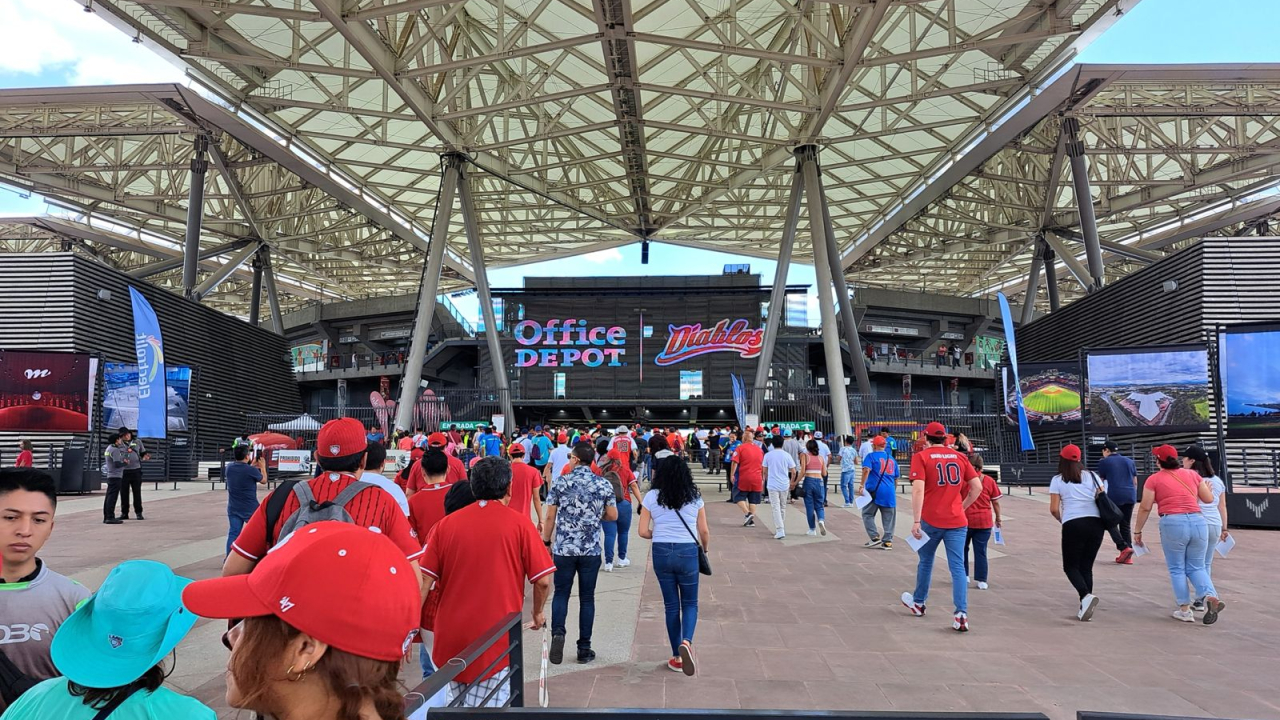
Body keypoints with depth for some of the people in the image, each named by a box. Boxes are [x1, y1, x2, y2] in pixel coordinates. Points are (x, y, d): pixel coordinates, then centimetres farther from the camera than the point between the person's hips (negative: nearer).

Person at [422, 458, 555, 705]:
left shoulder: (445, 525, 1)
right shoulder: (519, 525, -6)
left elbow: (425, 580, -1)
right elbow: (543, 580, -6)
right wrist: (538, 613, 12)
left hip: (451, 638, 4)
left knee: (461, 708, 22)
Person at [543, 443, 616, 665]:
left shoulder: (560, 482, -5)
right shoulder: (603, 484, -1)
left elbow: (550, 517, -3)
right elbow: (613, 515, 3)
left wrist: (546, 542, 9)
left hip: (563, 548, -1)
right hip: (591, 550, 1)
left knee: (561, 593, 13)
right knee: (587, 597, 10)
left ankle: (558, 632, -10)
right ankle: (584, 648, 14)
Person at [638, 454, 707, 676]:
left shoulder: (651, 497, -1)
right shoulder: (695, 497, 1)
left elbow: (643, 531, -3)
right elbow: (704, 531, 5)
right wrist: (705, 548, 23)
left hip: (661, 552, 1)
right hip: (688, 552, 0)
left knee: (671, 605, 12)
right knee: (690, 603, 12)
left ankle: (677, 657, 19)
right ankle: (687, 641, -16)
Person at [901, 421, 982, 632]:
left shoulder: (921, 457, -5)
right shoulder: (960, 457, 7)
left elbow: (918, 490, -15)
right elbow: (977, 487, 6)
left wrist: (916, 521, -16)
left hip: (931, 520, -2)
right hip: (957, 521, 2)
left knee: (925, 561, 18)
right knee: (958, 567, 1)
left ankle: (918, 603, 35)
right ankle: (962, 614, -10)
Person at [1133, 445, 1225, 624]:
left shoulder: (1154, 479, 1)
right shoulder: (1192, 474, 10)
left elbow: (1145, 508, -1)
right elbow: (1209, 499, 16)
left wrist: (1137, 531, 8)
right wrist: (1206, 488, 39)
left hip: (1173, 524, -3)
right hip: (1198, 522, 3)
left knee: (1177, 569, 11)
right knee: (1196, 567, 16)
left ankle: (1185, 610, 12)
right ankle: (1210, 596, -9)